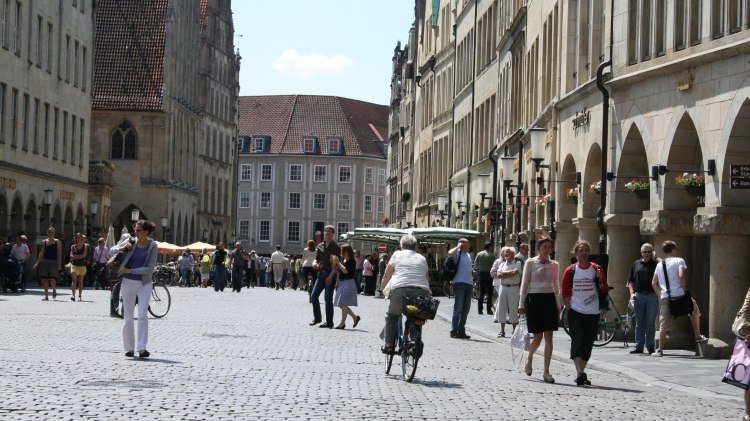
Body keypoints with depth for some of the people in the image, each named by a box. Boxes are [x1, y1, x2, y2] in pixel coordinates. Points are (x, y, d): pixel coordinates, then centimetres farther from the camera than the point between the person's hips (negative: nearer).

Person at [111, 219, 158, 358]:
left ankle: (142, 348, -18)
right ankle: (129, 348, 14)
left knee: (142, 315, -14)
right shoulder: (131, 241, 0)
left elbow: (149, 269, -11)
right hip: (128, 282, 2)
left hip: (144, 283, -2)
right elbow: (112, 250, 8)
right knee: (128, 317, 4)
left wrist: (130, 271, -16)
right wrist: (122, 248, -12)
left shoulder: (153, 246, -6)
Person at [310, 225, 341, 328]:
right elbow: (316, 258, 17)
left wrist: (331, 276, -19)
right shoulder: (320, 246, 13)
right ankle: (317, 318, 18)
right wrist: (314, 263, -8)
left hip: (330, 274, -6)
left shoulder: (335, 247, -5)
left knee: (328, 299, -4)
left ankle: (329, 322, 3)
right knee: (314, 296, 2)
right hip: (321, 273, 6)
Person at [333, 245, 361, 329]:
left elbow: (345, 271, -24)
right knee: (342, 304, 11)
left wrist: (338, 262, -20)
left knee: (343, 304, -6)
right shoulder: (343, 261, 13)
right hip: (341, 283, 9)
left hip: (348, 283, -9)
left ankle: (342, 323, 0)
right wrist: (334, 263, -2)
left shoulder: (351, 261, -12)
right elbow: (337, 270, 13)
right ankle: (355, 317, 22)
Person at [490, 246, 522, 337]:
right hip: (502, 287, 4)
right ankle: (502, 330, 8)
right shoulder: (502, 264, 15)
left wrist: (503, 273, -6)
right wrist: (509, 274, -8)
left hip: (513, 288, -4)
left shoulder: (517, 263, 1)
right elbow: (498, 275, 2)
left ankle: (515, 330, 6)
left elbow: (514, 272, -16)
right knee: (502, 308, 3)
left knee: (513, 309, -2)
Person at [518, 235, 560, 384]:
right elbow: (524, 284, 2)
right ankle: (529, 358, 30)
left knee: (548, 337, -4)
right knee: (538, 337, -1)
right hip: (534, 299, -2)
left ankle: (546, 371, -2)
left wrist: (559, 305, 11)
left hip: (549, 299, 2)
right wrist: (522, 304, -1)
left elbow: (556, 286, 16)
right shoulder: (530, 263, 0)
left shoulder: (554, 265, 9)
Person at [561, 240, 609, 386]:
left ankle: (581, 374, 18)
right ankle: (580, 373, -19)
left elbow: (604, 290, 5)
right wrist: (569, 309, -4)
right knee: (578, 341, -13)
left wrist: (600, 279, -13)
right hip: (576, 312, -2)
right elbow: (565, 293, 6)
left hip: (592, 313, 2)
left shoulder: (596, 269, 5)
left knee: (588, 344, 7)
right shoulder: (570, 270, 2)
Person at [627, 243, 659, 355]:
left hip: (652, 296, -3)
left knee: (651, 323, 1)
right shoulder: (636, 264, 14)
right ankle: (639, 346, 10)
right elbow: (631, 280, 16)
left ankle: (650, 346, 8)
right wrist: (632, 293, 2)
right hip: (639, 296, 3)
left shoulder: (656, 264, 4)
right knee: (639, 323, 6)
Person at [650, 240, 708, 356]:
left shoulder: (659, 264, 16)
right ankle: (698, 337, 27)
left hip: (665, 298, 4)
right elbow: (681, 276, -17)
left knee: (664, 324, 3)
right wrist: (685, 289, -7)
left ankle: (660, 350, -2)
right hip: (679, 294, -4)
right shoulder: (679, 261, -1)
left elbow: (654, 283, 16)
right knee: (695, 312, 23)